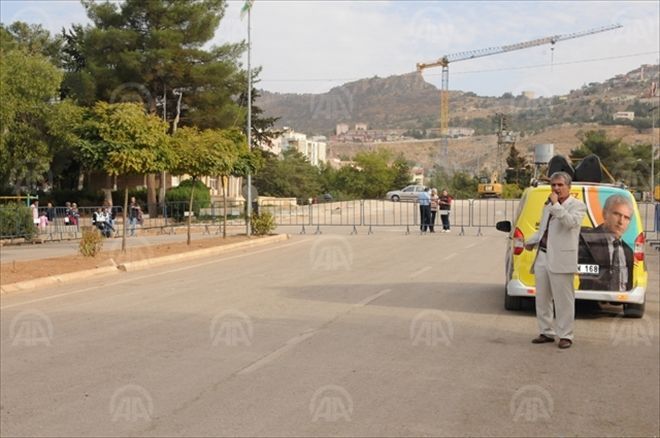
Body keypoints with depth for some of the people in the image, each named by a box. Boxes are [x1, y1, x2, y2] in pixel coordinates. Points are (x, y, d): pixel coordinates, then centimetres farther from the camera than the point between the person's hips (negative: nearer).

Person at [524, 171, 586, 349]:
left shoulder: (577, 205, -1)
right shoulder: (548, 206, 20)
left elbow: (570, 222, -21)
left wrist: (556, 204, -15)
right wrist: (531, 242, 13)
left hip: (561, 260, -7)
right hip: (542, 256, 7)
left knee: (563, 300, -2)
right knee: (542, 299, 11)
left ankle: (565, 335, 7)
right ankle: (546, 332, 22)